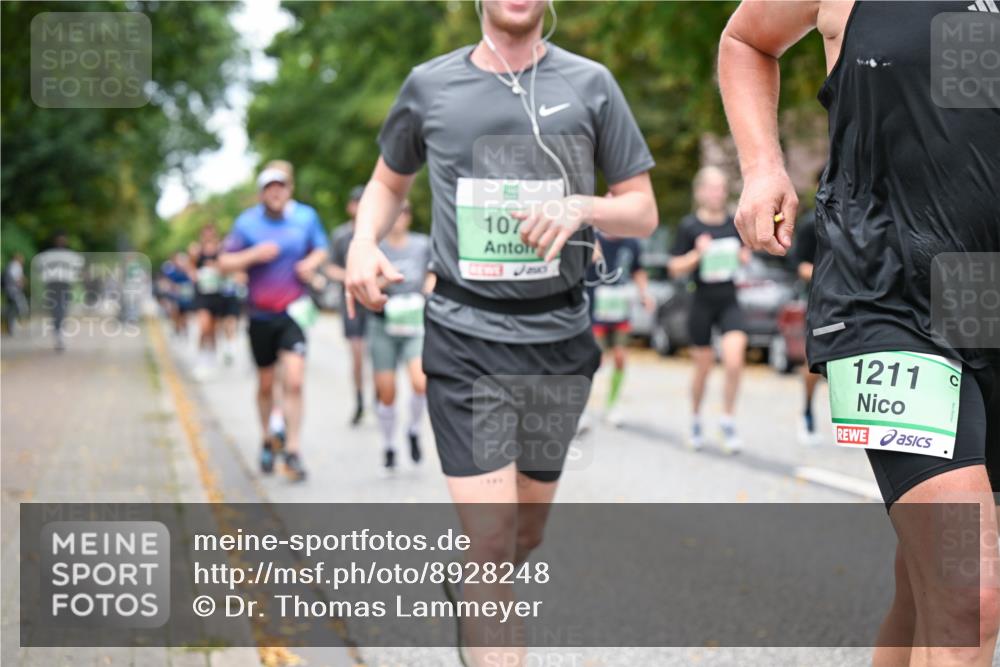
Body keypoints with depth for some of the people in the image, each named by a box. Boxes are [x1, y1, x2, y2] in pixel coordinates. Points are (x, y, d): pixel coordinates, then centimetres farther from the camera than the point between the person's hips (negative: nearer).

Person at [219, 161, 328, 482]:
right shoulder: (247, 221, -3)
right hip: (261, 315, 1)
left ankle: (293, 451, -8)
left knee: (294, 381, -15)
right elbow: (224, 262, -2)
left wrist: (311, 263, -6)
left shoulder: (306, 216, 1)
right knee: (266, 384, 12)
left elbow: (321, 249, 17)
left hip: (293, 313, 0)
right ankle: (267, 440, 35)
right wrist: (255, 254, -19)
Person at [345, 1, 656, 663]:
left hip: (559, 337, 2)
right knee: (491, 537, -11)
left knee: (527, 532, 16)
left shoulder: (590, 84, 3)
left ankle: (466, 594, 46)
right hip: (465, 336, -2)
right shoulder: (429, 85, 3)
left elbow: (644, 211, 6)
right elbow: (389, 183, 19)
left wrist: (582, 205, -15)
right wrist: (363, 242, -2)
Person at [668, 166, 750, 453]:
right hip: (702, 303, -2)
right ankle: (696, 419, 31)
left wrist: (743, 257, -3)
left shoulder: (734, 223, 4)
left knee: (734, 360, -16)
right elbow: (674, 267, -5)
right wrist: (697, 254, -20)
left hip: (729, 302, 2)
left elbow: (744, 255, 19)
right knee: (703, 368, 8)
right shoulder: (689, 225, -6)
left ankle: (728, 420, 1)